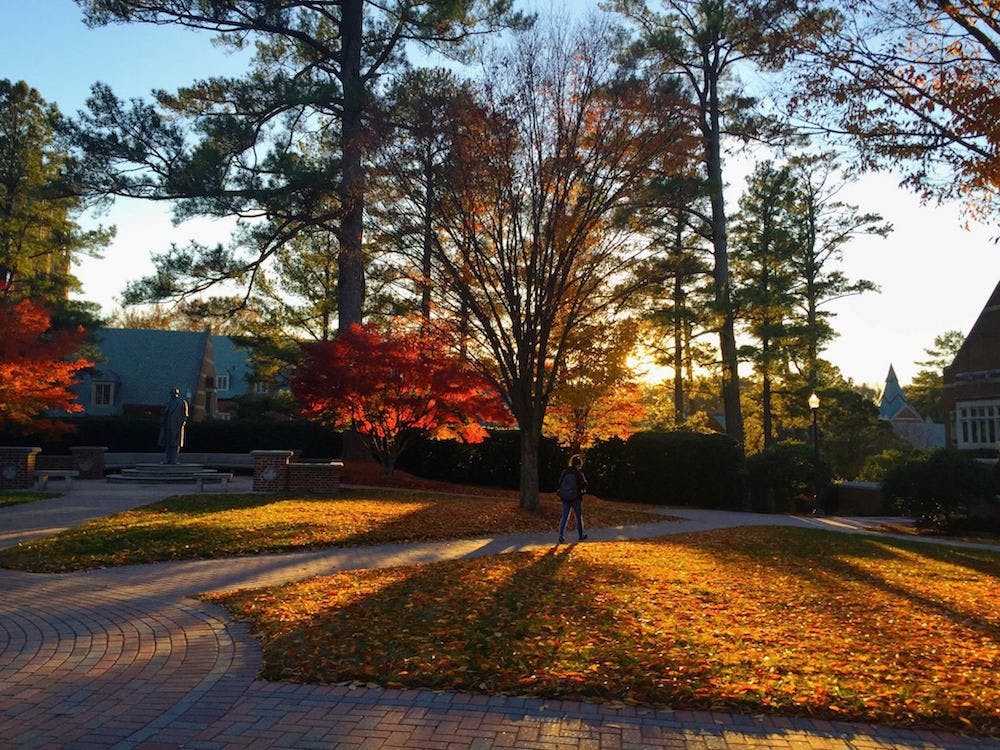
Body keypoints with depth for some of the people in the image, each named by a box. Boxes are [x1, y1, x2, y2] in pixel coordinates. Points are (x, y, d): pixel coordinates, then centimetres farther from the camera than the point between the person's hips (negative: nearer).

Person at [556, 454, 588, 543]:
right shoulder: (579, 474, -15)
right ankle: (581, 535, 24)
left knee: (564, 516, 7)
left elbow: (560, 483, 7)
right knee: (579, 517, 13)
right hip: (576, 499, -3)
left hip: (565, 498, 3)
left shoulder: (564, 472, -2)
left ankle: (561, 534, -7)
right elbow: (584, 485, -6)